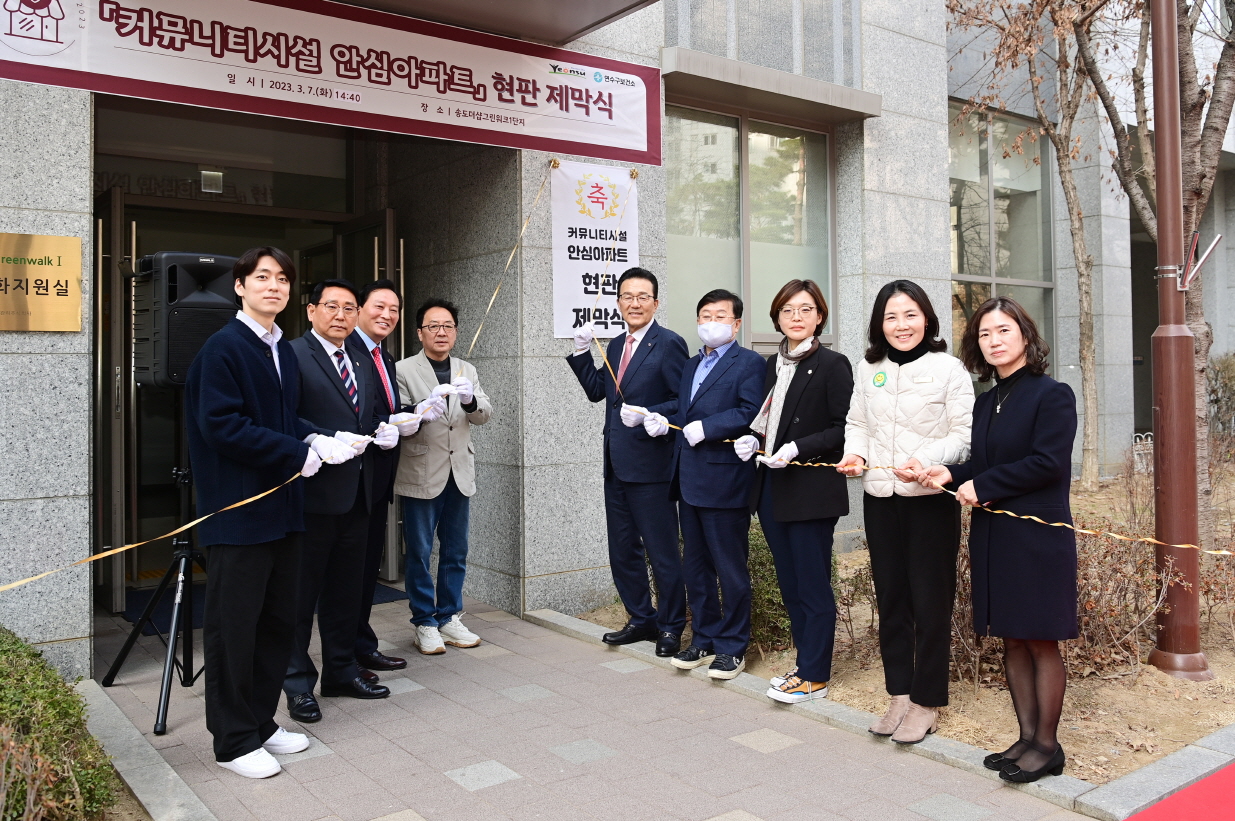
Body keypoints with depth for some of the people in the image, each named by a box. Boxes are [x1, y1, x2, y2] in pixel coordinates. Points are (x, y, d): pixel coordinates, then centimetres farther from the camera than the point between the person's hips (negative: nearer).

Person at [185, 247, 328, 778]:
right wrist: (298, 454, -17)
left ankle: (261, 720, 29)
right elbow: (221, 425, -18)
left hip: (282, 506, 8)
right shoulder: (223, 348, -10)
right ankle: (234, 740, 15)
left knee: (279, 620, 14)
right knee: (234, 625, 2)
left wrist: (320, 441, 0)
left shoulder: (284, 351, 14)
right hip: (238, 510, -8)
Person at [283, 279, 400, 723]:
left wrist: (386, 430, 3)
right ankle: (298, 682, 13)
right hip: (314, 491, -8)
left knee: (346, 588, 16)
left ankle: (341, 670, 28)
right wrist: (331, 440, -24)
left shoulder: (360, 363, 18)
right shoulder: (294, 354, -8)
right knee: (302, 591, 2)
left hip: (356, 492, 8)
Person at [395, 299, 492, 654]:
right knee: (419, 554, 3)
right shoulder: (404, 370, -4)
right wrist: (422, 412, -32)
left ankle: (449, 618, 25)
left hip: (459, 474, 5)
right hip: (421, 475, -4)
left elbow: (484, 415, 0)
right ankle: (425, 624, 15)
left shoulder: (467, 371, 10)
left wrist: (470, 399, -23)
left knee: (455, 552, 12)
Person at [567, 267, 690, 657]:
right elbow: (596, 390, 15)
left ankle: (670, 626, 18)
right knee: (622, 551, 15)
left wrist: (647, 414, -24)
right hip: (616, 465, 8)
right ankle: (641, 619, 30)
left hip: (650, 464, -8)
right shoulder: (616, 345, 14)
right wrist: (582, 351, 5)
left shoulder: (669, 344, -9)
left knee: (662, 552, 3)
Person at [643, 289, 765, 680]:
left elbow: (750, 413, -17)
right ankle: (704, 639, 27)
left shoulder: (749, 363, -4)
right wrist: (663, 421, 3)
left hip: (724, 481, -8)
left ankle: (732, 647, 13)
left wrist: (706, 428, -21)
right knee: (695, 567, 15)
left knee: (730, 569, 1)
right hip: (689, 481, 8)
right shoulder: (691, 365, 21)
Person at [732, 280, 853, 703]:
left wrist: (798, 448, -21)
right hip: (773, 487, 7)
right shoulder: (774, 365, 13)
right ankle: (806, 663, 27)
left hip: (812, 489, -7)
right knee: (790, 585, 14)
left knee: (813, 585, 1)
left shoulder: (833, 365, -8)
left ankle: (814, 676, 12)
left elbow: (843, 430, -11)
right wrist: (753, 439, 2)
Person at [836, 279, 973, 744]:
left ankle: (926, 703, 17)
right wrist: (855, 452, -5)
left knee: (930, 601, 3)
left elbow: (964, 434, -9)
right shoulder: (868, 369, 9)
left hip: (930, 499, -5)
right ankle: (899, 694, 27)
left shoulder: (948, 368, -6)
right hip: (879, 497, 5)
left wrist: (926, 461, -24)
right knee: (890, 597, 13)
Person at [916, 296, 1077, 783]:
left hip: (1037, 536, -7)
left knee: (1041, 641, 2)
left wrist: (981, 486, -14)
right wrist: (952, 475, -6)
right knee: (1012, 640, 12)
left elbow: (1047, 463, -17)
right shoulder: (986, 401, 13)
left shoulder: (1052, 395, -8)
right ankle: (1026, 737, 23)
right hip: (993, 535, 7)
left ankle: (1047, 746, 14)